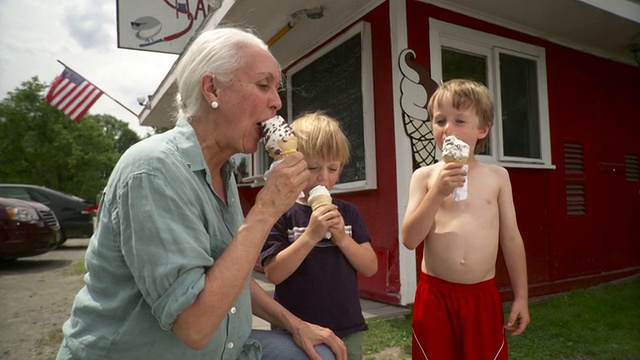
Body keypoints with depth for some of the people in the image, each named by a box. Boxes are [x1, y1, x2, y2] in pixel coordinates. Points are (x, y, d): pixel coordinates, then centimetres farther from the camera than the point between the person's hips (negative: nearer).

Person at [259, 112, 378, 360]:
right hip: (296, 332, -3)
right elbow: (273, 273, -15)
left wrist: (342, 237, -15)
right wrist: (310, 235, -25)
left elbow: (370, 267, 0)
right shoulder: (281, 213, -9)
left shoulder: (347, 212, 2)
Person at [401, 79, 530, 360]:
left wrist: (521, 296, 7)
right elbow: (409, 240, -9)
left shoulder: (497, 176, 3)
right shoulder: (425, 176, -2)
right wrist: (437, 192, -18)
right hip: (435, 296, -1)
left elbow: (511, 238, 7)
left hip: (483, 296, 1)